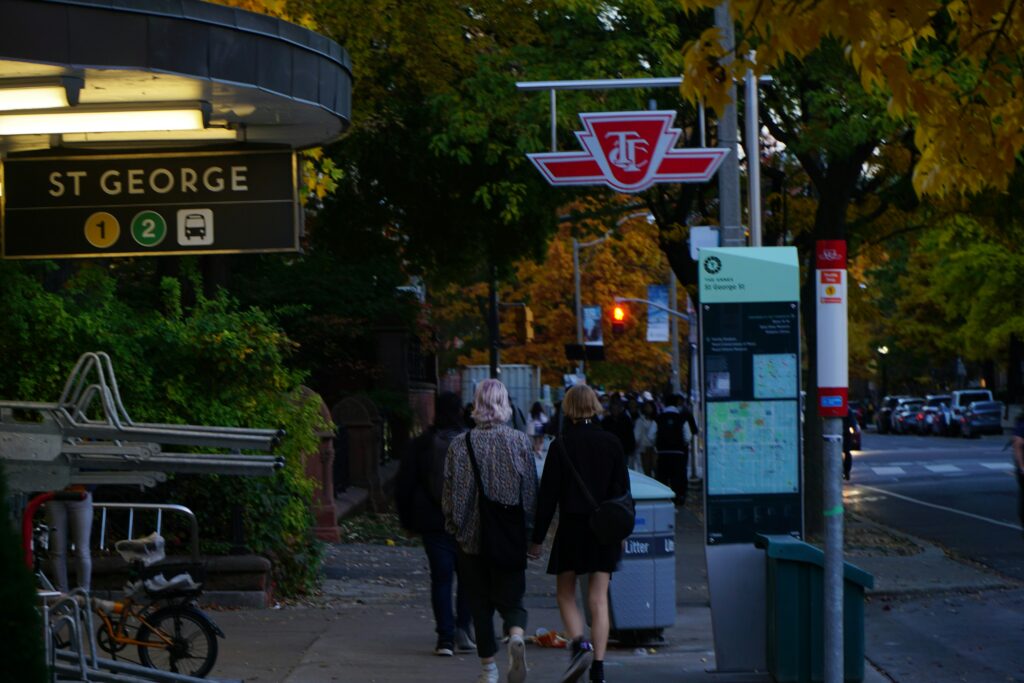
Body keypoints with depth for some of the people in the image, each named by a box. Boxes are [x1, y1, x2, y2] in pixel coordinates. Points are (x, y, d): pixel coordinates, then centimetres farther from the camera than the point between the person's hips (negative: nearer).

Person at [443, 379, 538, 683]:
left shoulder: (460, 444, -4)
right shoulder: (520, 441, -3)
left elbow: (449, 493, -1)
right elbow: (531, 490, 0)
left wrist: (455, 527, 12)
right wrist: (530, 530, 10)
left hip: (472, 536, 0)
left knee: (481, 604, 10)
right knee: (511, 599, 7)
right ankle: (516, 636, -24)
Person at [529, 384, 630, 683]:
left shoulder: (561, 445, -7)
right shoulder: (612, 443, 2)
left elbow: (548, 494, -6)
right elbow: (623, 490, 6)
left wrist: (537, 538, 0)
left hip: (572, 527, -3)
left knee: (565, 594, 11)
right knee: (599, 599, 4)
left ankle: (580, 644, -13)